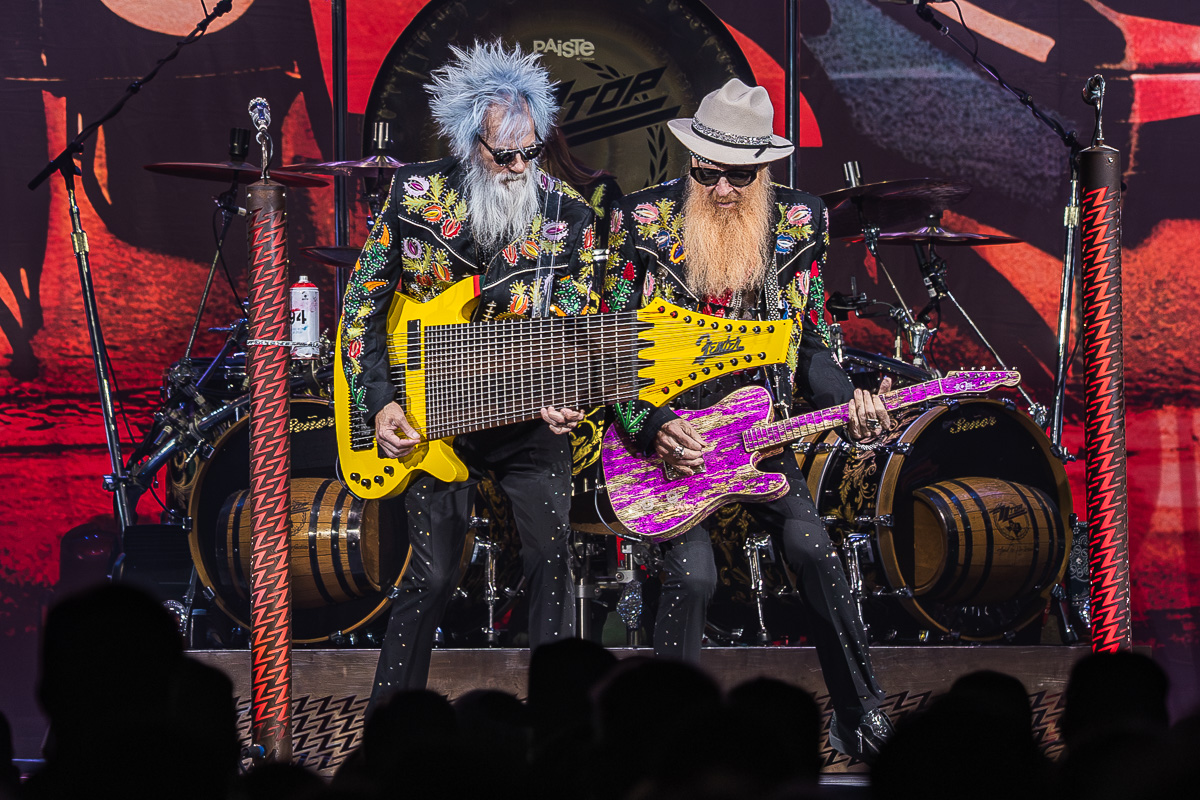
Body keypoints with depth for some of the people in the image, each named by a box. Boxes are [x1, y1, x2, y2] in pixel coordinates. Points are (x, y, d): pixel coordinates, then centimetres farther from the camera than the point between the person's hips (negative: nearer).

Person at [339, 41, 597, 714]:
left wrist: (561, 397, -21)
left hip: (530, 417, 1)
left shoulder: (568, 216, -5)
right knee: (433, 577, -1)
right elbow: (364, 305, 0)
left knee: (552, 562, -5)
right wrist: (379, 402, -8)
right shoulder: (414, 196, -6)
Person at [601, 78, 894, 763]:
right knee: (693, 571, -21)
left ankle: (863, 723, -2)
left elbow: (809, 345, 8)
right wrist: (650, 427, -18)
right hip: (667, 435, -2)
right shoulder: (643, 221, -7)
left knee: (812, 547, -18)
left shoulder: (801, 224, 1)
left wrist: (849, 404, -10)